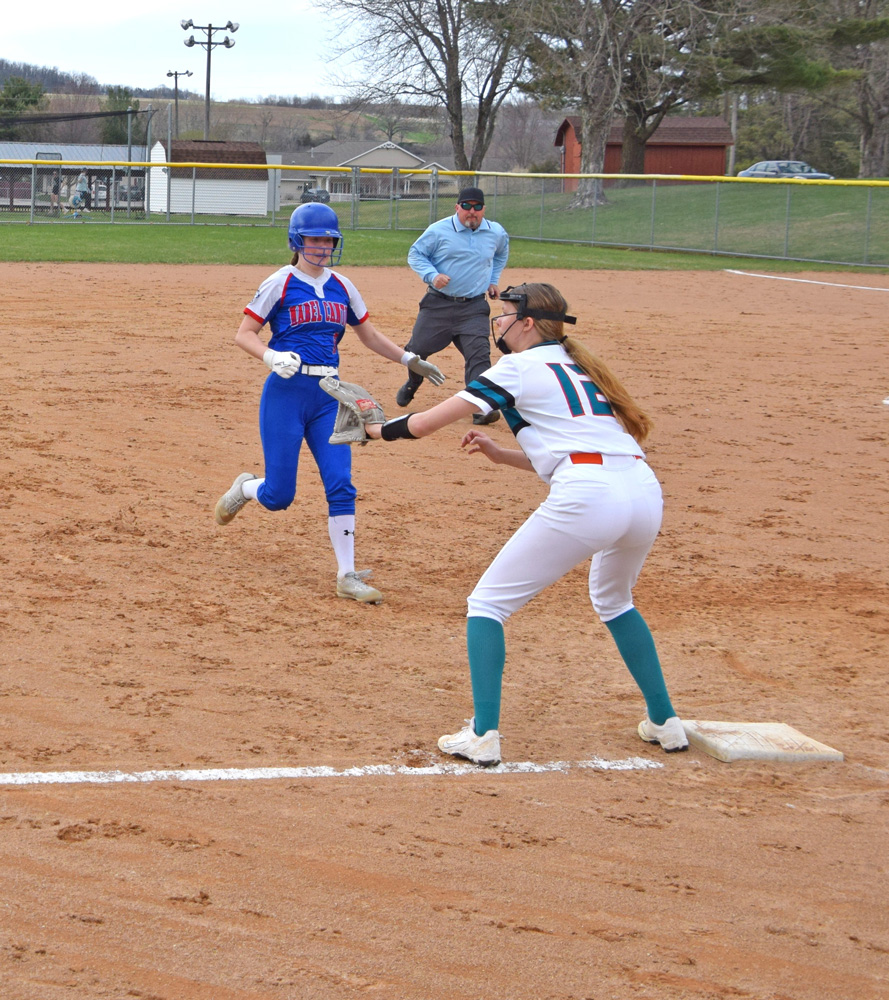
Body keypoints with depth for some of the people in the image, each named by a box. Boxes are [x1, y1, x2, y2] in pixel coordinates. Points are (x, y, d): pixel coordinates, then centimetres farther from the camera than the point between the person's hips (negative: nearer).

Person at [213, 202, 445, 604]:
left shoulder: (342, 287, 11)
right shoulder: (280, 284, -5)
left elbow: (369, 335, 22)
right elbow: (244, 334, -5)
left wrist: (409, 359, 14)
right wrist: (272, 357, -23)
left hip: (329, 395, 4)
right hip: (286, 391, -4)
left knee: (341, 485, -5)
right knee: (279, 495, -3)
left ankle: (347, 575, -1)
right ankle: (245, 488, 32)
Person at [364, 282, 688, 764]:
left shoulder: (519, 368, 8)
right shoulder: (578, 368, 29)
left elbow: (425, 423, 9)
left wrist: (375, 429, 26)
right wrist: (500, 454, 24)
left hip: (586, 498, -7)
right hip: (645, 490, 7)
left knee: (487, 602, 7)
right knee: (613, 599, 35)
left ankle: (483, 734, -2)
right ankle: (665, 723, 32)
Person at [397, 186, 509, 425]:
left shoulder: (496, 233, 5)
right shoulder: (439, 230, -7)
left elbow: (501, 253, 27)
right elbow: (415, 253, 0)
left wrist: (493, 280, 19)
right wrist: (432, 275, -16)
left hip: (474, 308, 1)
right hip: (438, 304, -1)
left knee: (479, 354, -15)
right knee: (418, 348, 8)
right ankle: (412, 384, 39)